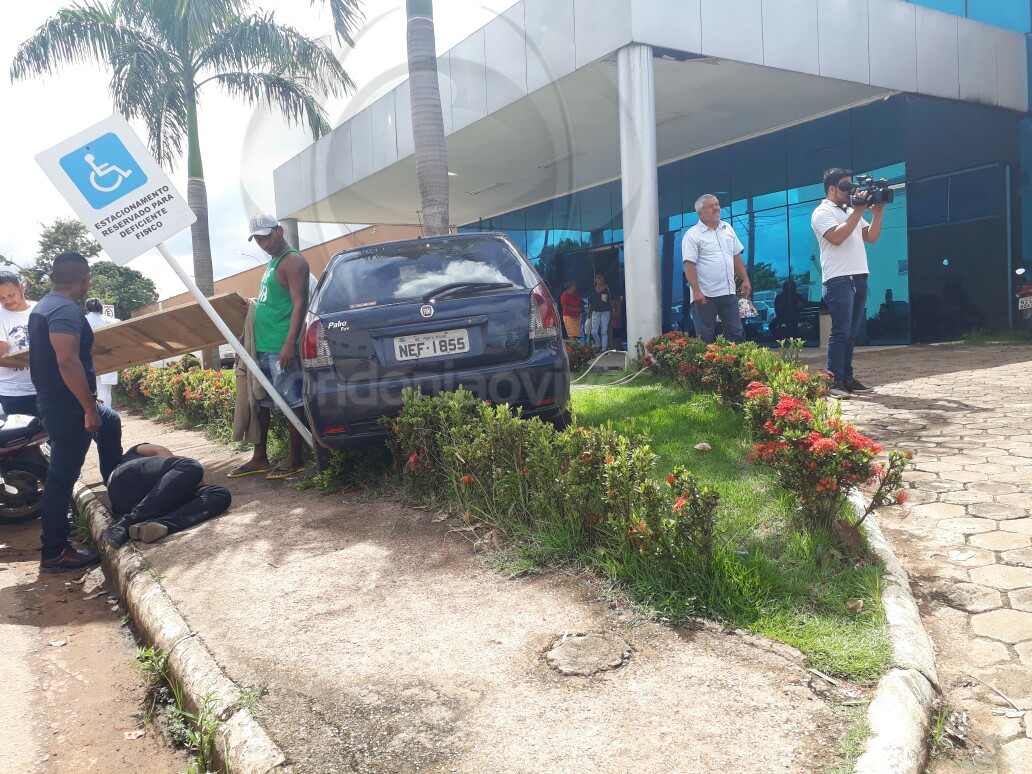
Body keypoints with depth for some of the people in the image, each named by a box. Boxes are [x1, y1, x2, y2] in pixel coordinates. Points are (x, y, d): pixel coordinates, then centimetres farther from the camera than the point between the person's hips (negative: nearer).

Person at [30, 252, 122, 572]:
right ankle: (54, 553, 4)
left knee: (111, 423, 30)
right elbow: (67, 362, -29)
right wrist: (89, 409, -25)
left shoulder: (43, 306, 12)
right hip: (67, 405, -11)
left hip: (55, 400, 11)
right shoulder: (66, 311, -20)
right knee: (63, 476, -4)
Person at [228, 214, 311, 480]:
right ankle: (259, 458, 20)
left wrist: (289, 344, -24)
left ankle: (296, 459, 4)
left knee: (292, 403, -3)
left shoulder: (292, 261, -9)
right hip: (262, 346, 10)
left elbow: (299, 304, -17)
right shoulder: (272, 263, 21)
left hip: (281, 348, -10)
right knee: (260, 402, 12)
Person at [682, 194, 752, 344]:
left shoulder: (727, 228, 13)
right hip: (705, 295, -6)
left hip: (729, 292, 6)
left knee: (736, 334, 11)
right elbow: (689, 265, -14)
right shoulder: (692, 235, -7)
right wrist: (696, 292, -21)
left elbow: (736, 256, 18)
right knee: (706, 338, 1)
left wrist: (745, 280, 11)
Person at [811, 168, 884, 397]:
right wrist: (859, 211, -14)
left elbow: (871, 237, 17)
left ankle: (847, 377, 12)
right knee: (841, 331, -12)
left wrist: (877, 213, 4)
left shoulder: (852, 211, 22)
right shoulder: (822, 212, -2)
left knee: (852, 332, 8)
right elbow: (837, 237, -18)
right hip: (839, 280, -8)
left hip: (859, 278, 8)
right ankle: (833, 381, -11)